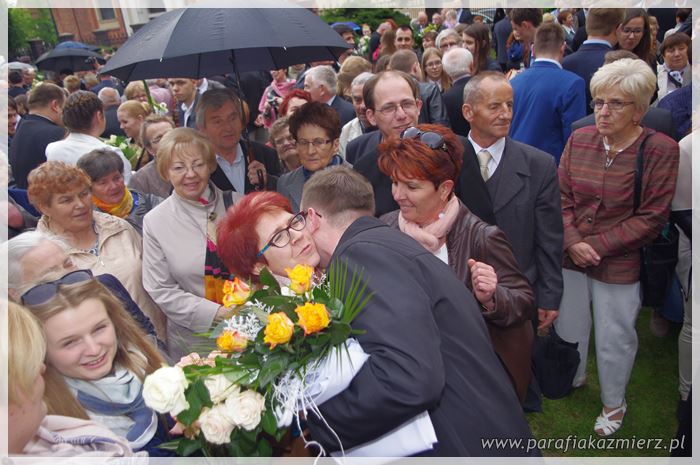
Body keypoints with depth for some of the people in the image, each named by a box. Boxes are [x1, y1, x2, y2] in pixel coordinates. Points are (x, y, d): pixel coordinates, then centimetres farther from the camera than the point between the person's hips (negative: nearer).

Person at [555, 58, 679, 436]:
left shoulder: (661, 149, -11)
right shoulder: (579, 139, -2)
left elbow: (651, 218, -11)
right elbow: (561, 197, 0)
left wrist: (596, 245, -14)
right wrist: (572, 242, -13)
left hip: (619, 264, -3)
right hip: (570, 258, 3)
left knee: (614, 338, 12)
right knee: (568, 326, 19)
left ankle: (613, 403, 39)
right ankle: (572, 378, 48)